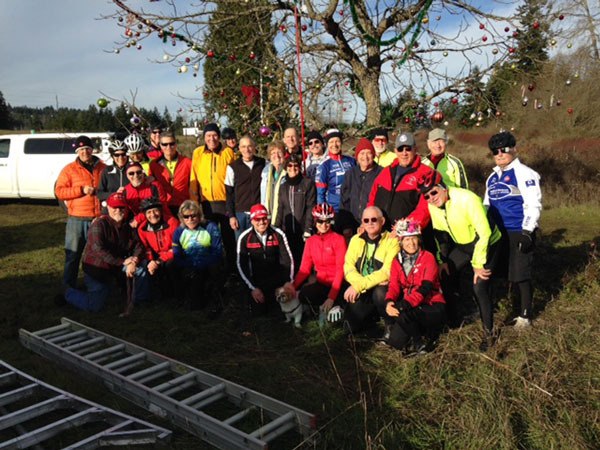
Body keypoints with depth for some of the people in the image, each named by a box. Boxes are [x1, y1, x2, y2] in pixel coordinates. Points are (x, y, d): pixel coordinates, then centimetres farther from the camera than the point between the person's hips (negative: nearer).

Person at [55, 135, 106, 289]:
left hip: (99, 218, 2)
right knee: (72, 254, 4)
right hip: (77, 219, -2)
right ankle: (68, 287, 17)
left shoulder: (102, 168, 7)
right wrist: (81, 190, -15)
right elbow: (59, 191, -5)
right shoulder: (69, 169, 1)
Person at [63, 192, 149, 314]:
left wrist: (133, 262, -21)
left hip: (117, 267, 6)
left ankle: (140, 299, 11)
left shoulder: (128, 226, 2)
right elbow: (98, 249, -27)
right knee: (94, 306, -11)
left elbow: (138, 246, 0)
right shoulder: (99, 224, -17)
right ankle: (69, 294, 18)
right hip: (97, 268, -6)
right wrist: (122, 261, -29)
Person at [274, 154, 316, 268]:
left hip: (302, 231, -4)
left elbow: (310, 207, -6)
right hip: (287, 231, 4)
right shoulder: (283, 186, 16)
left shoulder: (308, 184, 1)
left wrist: (308, 229, -13)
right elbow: (280, 209, 17)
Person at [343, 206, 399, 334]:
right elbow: (348, 266, -3)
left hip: (382, 287, -3)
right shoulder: (356, 239, 5)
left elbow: (387, 271, -20)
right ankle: (372, 316, 18)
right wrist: (359, 285, -24)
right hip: (360, 290, 3)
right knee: (352, 324, -17)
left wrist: (359, 285, -28)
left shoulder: (392, 240, -9)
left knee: (379, 293, -37)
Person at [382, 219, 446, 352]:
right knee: (396, 340, -18)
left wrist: (405, 304, -34)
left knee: (403, 314, -32)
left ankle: (418, 344, -7)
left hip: (432, 307, -4)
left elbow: (425, 287, -21)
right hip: (410, 307, 5)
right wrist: (389, 301, -28)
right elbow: (394, 285, -5)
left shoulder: (428, 257, -9)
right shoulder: (397, 260, 6)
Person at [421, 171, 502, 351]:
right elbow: (439, 233, 5)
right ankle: (455, 321, 21)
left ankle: (489, 333, 4)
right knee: (445, 276, 2)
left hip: (487, 244, -7)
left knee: (479, 287, -16)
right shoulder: (432, 206, -11)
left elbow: (484, 233, -28)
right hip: (463, 246, 7)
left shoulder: (466, 199, -31)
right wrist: (442, 260, 3)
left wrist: (478, 265, -24)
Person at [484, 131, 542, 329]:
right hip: (499, 233, 7)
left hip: (519, 233, -7)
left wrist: (527, 231, -18)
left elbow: (533, 204, -13)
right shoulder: (492, 177, 17)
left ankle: (525, 316, 12)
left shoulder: (524, 173, -7)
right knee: (510, 274, 12)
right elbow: (486, 205, 24)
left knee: (520, 274, -2)